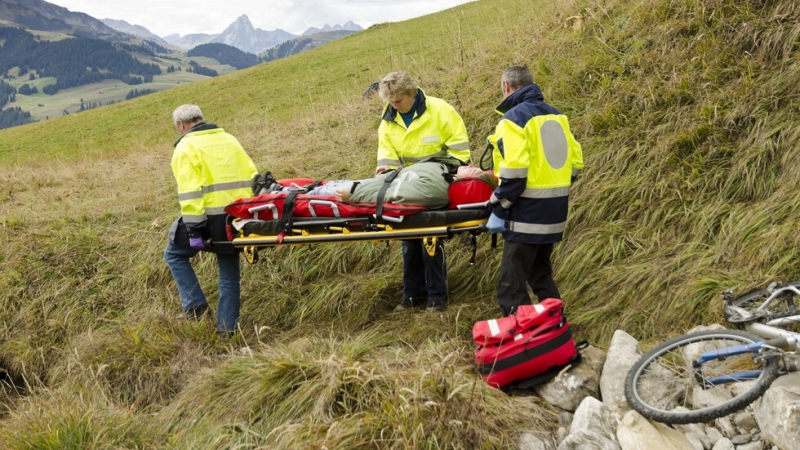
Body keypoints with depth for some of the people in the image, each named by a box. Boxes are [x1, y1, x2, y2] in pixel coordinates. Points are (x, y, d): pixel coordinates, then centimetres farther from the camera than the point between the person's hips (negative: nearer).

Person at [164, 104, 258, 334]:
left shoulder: (186, 146, -5)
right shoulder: (229, 139, 15)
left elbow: (189, 192, -15)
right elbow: (252, 177, 13)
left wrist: (192, 229, -17)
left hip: (209, 218, -6)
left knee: (174, 253, 16)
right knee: (229, 272, 14)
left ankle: (194, 303, 8)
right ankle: (227, 326, 18)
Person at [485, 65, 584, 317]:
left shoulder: (513, 118, -13)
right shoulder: (556, 115, 11)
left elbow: (514, 171, -23)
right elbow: (575, 162, 13)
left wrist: (499, 208, -14)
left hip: (528, 213, -8)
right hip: (555, 210, 8)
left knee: (512, 286, -2)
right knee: (540, 273, 23)